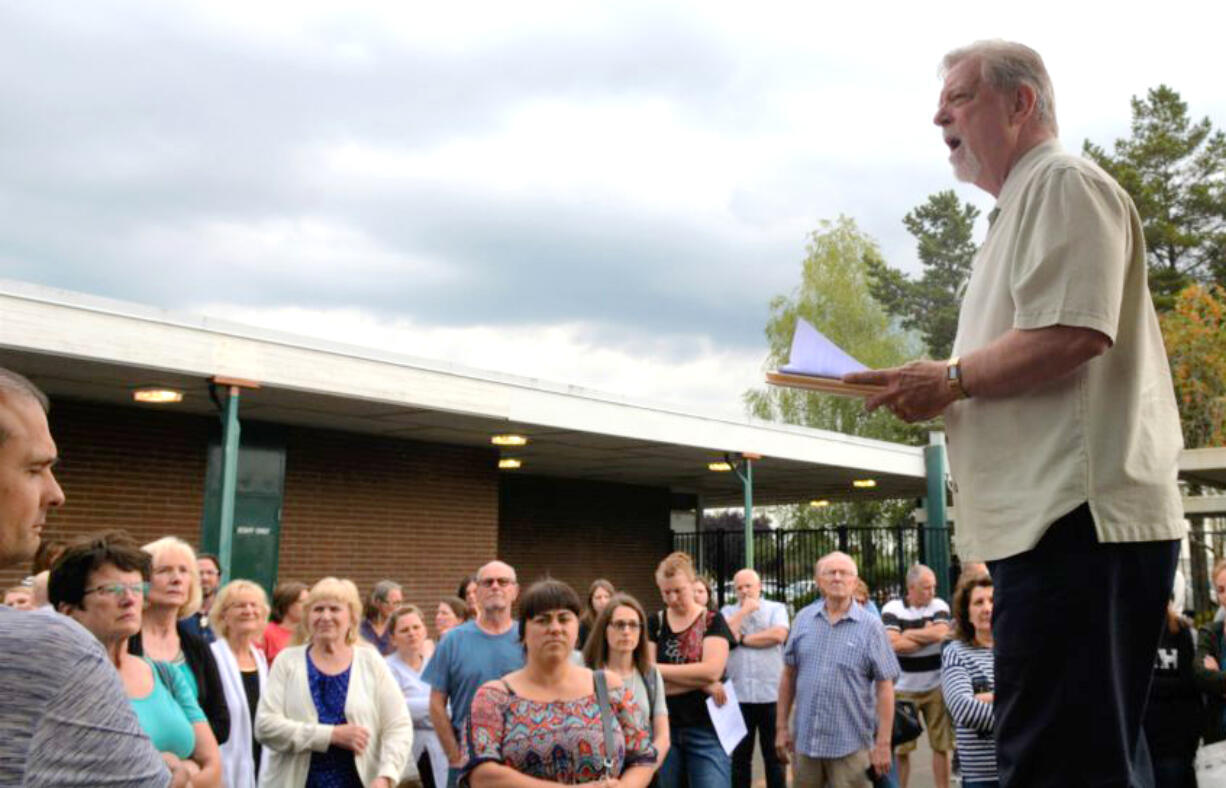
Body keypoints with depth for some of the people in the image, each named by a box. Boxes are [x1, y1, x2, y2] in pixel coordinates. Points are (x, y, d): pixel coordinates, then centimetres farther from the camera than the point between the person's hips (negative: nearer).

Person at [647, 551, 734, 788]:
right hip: (664, 729, 3)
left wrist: (657, 669, -11)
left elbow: (711, 671, -15)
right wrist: (701, 682, -14)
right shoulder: (654, 624, 6)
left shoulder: (713, 621, 0)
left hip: (706, 730, -3)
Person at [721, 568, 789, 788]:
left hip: (770, 693, -2)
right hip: (738, 694, 2)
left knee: (774, 754, 8)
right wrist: (745, 610, -6)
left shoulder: (776, 608, 4)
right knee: (739, 755, 10)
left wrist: (742, 639, -7)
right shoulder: (728, 611, 10)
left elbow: (778, 635, -14)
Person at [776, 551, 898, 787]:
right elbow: (789, 675, 10)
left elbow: (884, 686, -6)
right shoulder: (803, 620, 4)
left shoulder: (870, 626, -5)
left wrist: (883, 743, -9)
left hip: (851, 744, -3)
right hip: (805, 741, 3)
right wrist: (781, 726, 9)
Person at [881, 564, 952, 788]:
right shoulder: (893, 608, -3)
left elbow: (941, 632, -15)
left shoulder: (939, 606, 3)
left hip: (935, 687, 2)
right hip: (903, 689, -2)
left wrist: (909, 633, -8)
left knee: (942, 745, 5)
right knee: (901, 748, 4)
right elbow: (894, 643, -16)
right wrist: (928, 635, -8)